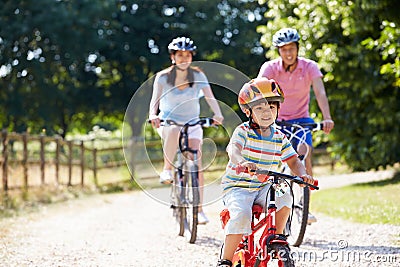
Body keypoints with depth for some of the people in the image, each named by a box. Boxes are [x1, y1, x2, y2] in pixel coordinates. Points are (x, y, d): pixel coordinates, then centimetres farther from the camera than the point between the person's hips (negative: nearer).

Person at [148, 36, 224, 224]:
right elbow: (155, 100, -11)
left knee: (196, 166, -11)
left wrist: (217, 114, -31)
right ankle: (167, 169, -18)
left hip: (192, 123, 1)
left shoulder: (198, 76, -5)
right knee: (174, 133, -40)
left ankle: (199, 210, -3)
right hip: (169, 121, -1)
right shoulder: (163, 77, -7)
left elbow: (210, 97, -12)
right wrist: (153, 115, -33)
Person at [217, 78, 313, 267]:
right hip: (237, 186, -4)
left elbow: (293, 161, 8)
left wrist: (302, 174, -16)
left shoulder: (280, 138, 6)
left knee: (284, 198, -25)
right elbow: (233, 150, -28)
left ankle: (278, 236, 0)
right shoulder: (243, 131, -9)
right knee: (241, 215, -30)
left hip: (264, 187, 4)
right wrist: (242, 162, -52)